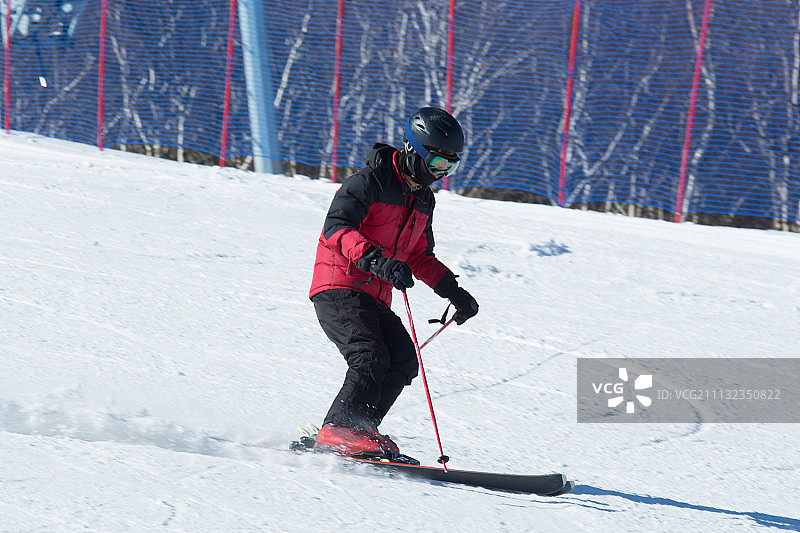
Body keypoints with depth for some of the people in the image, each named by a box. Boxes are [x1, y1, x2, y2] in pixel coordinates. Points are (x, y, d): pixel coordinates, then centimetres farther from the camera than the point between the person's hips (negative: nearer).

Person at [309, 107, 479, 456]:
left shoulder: (423, 200, 17)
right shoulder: (370, 182, -11)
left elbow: (419, 257, 29)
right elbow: (336, 226, -25)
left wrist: (453, 291, 17)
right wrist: (376, 259, -40)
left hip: (375, 300, 8)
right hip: (339, 290, -8)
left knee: (403, 362, -9)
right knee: (371, 358, -26)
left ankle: (357, 431, -10)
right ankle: (340, 431, -27)